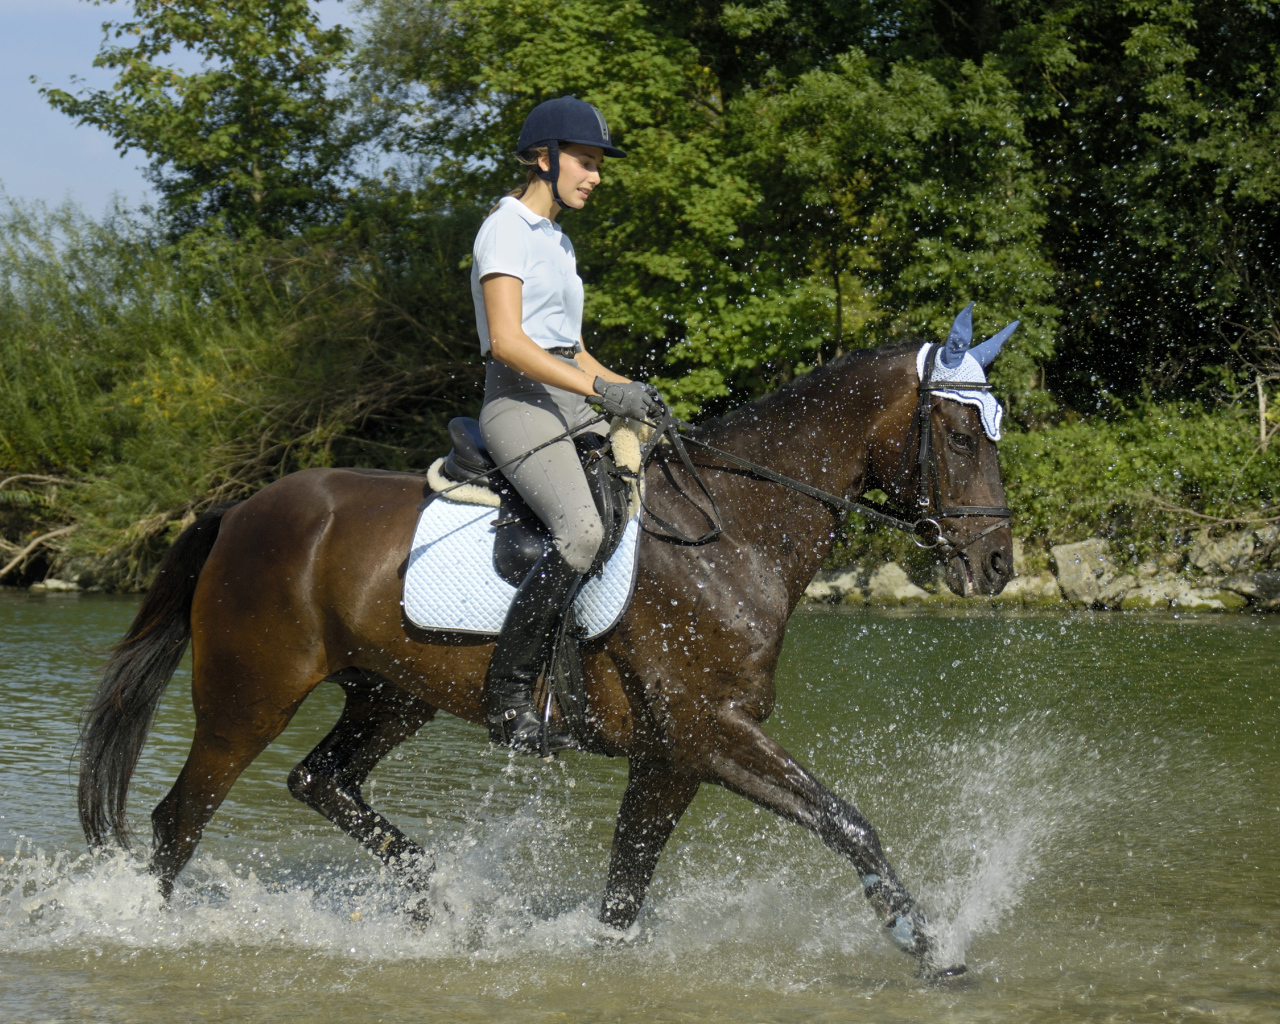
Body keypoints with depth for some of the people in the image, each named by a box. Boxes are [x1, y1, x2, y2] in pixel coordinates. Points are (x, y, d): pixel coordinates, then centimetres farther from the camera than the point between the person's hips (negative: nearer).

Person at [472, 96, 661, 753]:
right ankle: (508, 698, -28)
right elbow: (507, 341, -16)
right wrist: (600, 390, -21)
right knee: (580, 531, -32)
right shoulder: (507, 229, -5)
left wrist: (629, 390, 9)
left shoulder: (556, 241, 23)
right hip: (520, 403, -10)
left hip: (571, 401, 10)